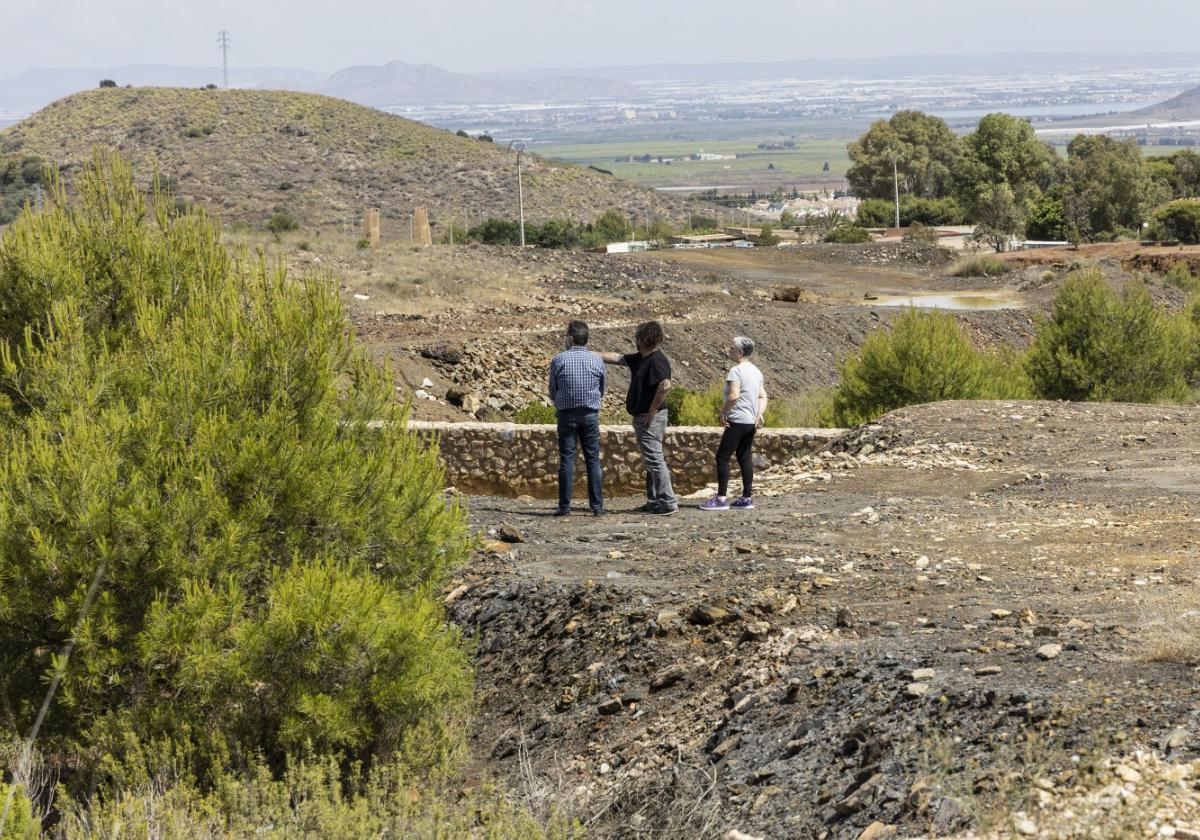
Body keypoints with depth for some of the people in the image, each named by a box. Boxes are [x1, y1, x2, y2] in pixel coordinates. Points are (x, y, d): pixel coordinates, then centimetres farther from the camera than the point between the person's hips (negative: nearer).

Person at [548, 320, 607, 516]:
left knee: (567, 459, 1)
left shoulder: (559, 360, -5)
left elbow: (552, 392, 4)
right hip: (591, 414, 2)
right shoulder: (597, 360, 1)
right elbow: (602, 391, 11)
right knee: (593, 459, 5)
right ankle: (597, 506, 3)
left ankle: (564, 506, -1)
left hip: (566, 414, -2)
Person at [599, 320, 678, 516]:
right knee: (650, 460, 13)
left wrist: (652, 411, -22)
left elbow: (665, 386, -28)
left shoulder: (657, 360, -16)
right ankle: (655, 501, 18)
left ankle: (668, 502, -10)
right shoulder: (640, 359, 14)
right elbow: (616, 358, 25)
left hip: (651, 417, -10)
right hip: (642, 417, 10)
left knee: (654, 459, -10)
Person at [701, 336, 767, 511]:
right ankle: (747, 498, 10)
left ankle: (721, 498, -9)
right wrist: (759, 414, 5)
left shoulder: (736, 371, -14)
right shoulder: (756, 371, 14)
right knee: (745, 458, 11)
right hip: (751, 422, 9)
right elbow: (763, 396, 15)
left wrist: (723, 412, -14)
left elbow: (734, 396, -25)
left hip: (737, 421, -9)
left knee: (722, 457, -5)